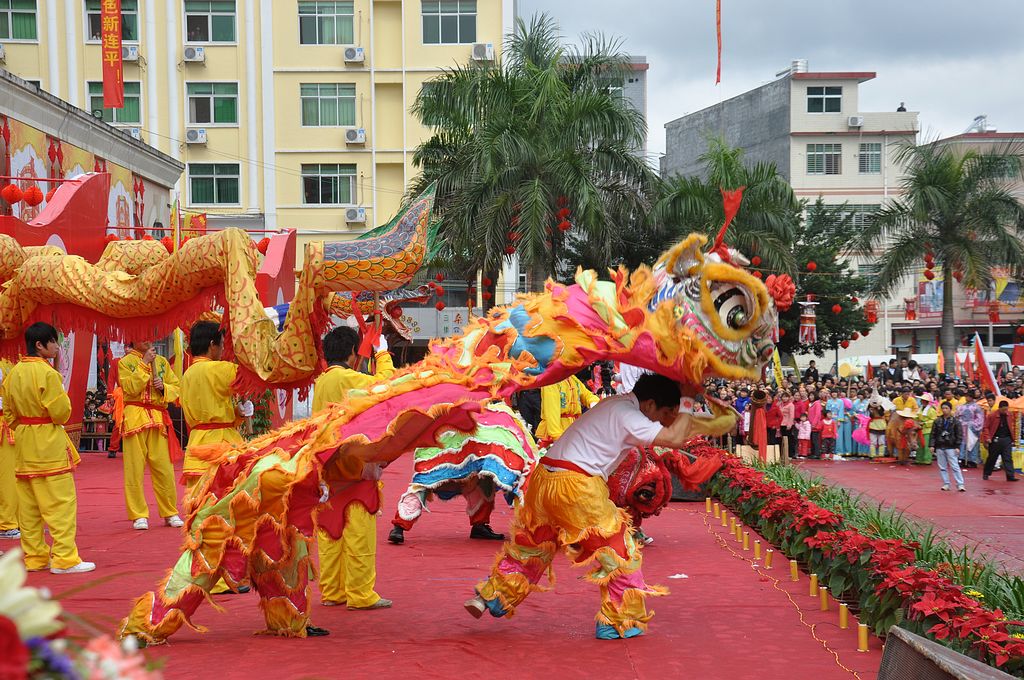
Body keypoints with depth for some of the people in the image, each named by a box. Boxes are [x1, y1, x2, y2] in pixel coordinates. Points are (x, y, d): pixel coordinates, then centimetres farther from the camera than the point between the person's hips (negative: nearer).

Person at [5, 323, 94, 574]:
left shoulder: (14, 373, 8)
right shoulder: (47, 373, -15)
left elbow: (9, 412, 13)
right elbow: (61, 412, -16)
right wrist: (64, 397, 3)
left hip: (23, 446, 8)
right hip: (48, 444, -8)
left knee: (28, 504, 11)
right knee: (61, 501, -4)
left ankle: (34, 557, 17)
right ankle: (64, 559, -6)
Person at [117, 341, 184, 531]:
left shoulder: (162, 362, 14)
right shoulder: (125, 362, 4)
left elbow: (176, 388, 14)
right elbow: (130, 388, -11)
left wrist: (164, 387, -6)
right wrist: (144, 363, -12)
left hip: (159, 418, 3)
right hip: (134, 418, -3)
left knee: (164, 467, 2)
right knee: (135, 467, -3)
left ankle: (170, 513, 12)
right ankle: (139, 516, 3)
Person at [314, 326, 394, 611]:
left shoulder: (321, 381, 12)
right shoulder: (347, 378, -13)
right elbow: (384, 384, -10)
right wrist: (382, 354, 5)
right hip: (353, 468, -8)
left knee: (330, 532, 11)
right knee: (358, 532, -3)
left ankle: (331, 591, 17)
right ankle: (360, 594, -1)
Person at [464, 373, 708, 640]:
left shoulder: (615, 404, 17)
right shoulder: (626, 414, -11)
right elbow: (674, 438, -16)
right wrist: (686, 415, -2)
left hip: (544, 478, 9)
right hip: (575, 488, -9)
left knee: (531, 543, 24)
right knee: (618, 549, 3)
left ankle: (491, 598, 31)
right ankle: (619, 623, 9)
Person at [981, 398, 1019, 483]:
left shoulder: (1009, 415, 3)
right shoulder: (992, 415, -10)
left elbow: (1012, 426, 16)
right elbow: (986, 427, -5)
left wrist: (1013, 437, 11)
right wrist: (987, 438, -14)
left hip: (1007, 440, 3)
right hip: (995, 440, -3)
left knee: (1008, 458, -3)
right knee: (992, 458, 9)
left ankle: (1010, 476, -6)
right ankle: (986, 474, 25)